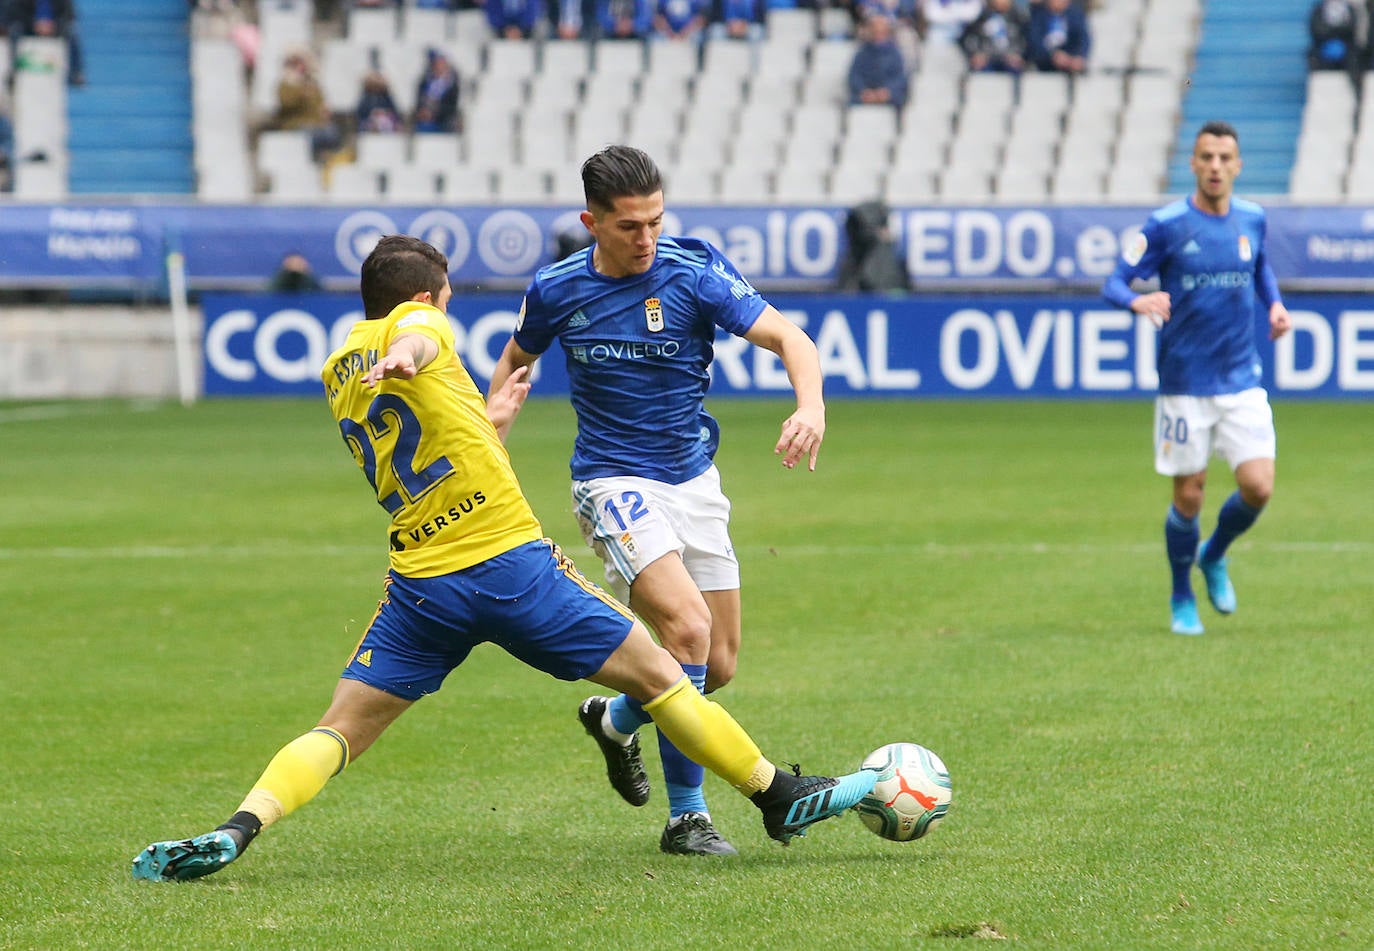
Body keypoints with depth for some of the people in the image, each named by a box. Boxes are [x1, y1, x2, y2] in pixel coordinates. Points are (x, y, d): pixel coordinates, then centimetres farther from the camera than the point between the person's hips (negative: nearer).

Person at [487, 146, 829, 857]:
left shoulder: (693, 273, -11)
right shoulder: (556, 291, -7)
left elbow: (788, 338, -17)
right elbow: (516, 359, 14)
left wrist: (810, 406, -37)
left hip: (693, 478, 3)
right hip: (614, 481, -3)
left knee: (718, 664, 7)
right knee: (687, 626, -23)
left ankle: (613, 719, 39)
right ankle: (686, 815, -13)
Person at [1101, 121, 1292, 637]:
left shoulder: (1252, 219, 4)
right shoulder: (1166, 225, -9)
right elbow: (1114, 283, -7)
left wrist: (1274, 303, 6)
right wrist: (1138, 300, -30)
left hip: (1242, 381, 3)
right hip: (1184, 383, -3)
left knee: (1258, 487, -9)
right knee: (1189, 496, 1)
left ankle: (1214, 557, 23)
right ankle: (1181, 600, 24)